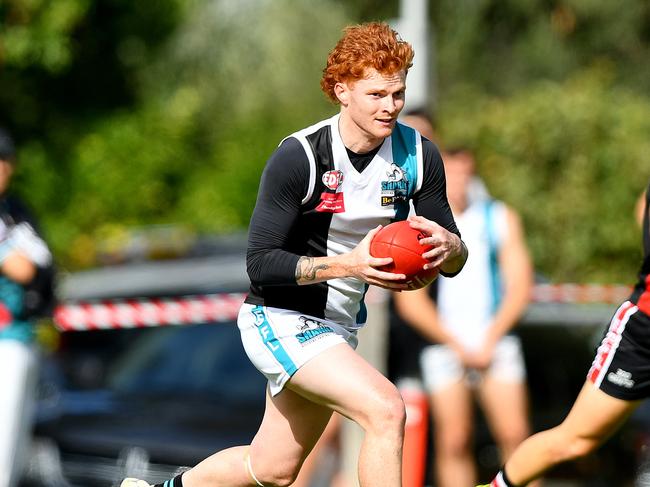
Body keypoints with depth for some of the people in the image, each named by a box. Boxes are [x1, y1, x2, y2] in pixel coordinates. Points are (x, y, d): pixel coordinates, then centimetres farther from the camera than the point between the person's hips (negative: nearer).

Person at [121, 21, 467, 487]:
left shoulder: (418, 156, -5)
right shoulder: (299, 157, -21)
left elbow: (455, 263, 1)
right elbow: (261, 264, -21)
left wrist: (447, 246, -24)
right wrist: (349, 263, -33)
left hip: (338, 327, 7)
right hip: (281, 321, -7)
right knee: (386, 408, -28)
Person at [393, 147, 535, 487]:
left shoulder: (500, 217, 9)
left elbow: (520, 286, 6)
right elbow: (409, 302, -1)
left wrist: (489, 341, -4)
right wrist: (459, 347, -5)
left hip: (495, 343, 1)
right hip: (443, 345, -1)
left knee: (514, 434, -10)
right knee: (453, 442, -8)